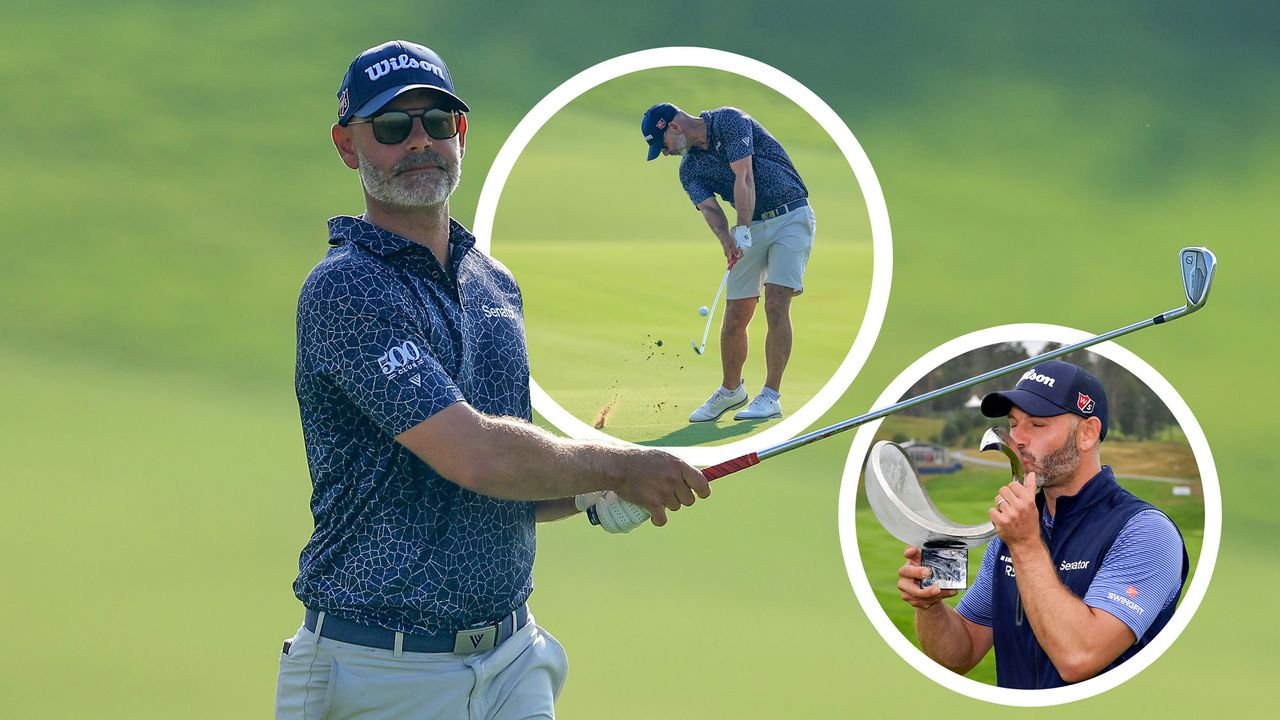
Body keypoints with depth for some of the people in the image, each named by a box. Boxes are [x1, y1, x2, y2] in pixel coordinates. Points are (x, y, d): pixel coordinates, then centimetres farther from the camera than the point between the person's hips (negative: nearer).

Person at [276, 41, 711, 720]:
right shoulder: (345, 289, -14)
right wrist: (617, 467, -8)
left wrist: (592, 497, 2)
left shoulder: (495, 283, 13)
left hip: (513, 660, 7)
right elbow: (475, 455, -22)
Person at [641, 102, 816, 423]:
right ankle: (731, 391, 22)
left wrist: (742, 230, -29)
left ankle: (771, 396, -16)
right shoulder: (690, 169, 6)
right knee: (735, 317, 3)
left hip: (791, 216, -6)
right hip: (751, 227, 6)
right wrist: (727, 240, -31)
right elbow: (709, 207, -10)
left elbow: (744, 178, -21)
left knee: (776, 304, -18)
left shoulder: (728, 121, -12)